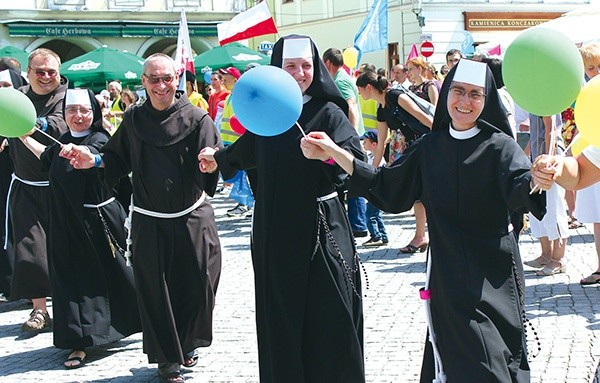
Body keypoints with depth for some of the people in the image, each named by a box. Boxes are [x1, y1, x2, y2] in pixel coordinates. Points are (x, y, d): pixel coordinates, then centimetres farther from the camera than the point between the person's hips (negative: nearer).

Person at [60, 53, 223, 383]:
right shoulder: (133, 120, 1)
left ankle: (186, 343, 33)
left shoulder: (196, 118, -7)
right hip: (149, 222, 1)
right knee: (156, 291, 4)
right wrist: (94, 160, -10)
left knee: (197, 285, 5)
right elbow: (119, 159, 8)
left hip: (191, 219, -1)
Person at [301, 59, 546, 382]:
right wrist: (333, 152, 3)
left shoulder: (500, 146, -6)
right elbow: (385, 187, 9)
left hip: (492, 273, -3)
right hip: (446, 269, 4)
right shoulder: (430, 147, 7)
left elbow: (521, 190, -24)